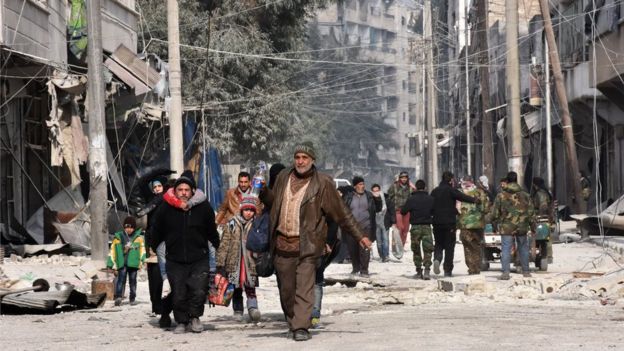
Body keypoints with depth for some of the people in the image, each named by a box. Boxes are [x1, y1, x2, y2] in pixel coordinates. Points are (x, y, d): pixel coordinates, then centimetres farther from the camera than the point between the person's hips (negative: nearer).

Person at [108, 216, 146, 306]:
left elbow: (142, 249, 12)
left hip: (133, 264, 2)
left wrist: (141, 261, -1)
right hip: (122, 264, -2)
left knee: (133, 281, 9)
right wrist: (113, 265, 4)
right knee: (121, 279, -18)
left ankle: (133, 298, 20)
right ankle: (118, 297, -28)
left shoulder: (138, 237, 6)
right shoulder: (118, 237, 4)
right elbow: (112, 252, 8)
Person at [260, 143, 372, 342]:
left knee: (304, 288, -12)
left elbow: (341, 214, 2)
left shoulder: (322, 183, -2)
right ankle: (292, 324, 24)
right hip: (282, 243, 4)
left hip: (306, 245, -4)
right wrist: (263, 191, 3)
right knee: (286, 289, 9)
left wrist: (359, 236, 1)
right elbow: (273, 202, 24)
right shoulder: (283, 178, 11)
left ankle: (301, 327, -13)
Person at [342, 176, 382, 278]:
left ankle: (364, 270, -2)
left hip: (366, 227, -1)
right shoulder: (348, 196, 5)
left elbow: (378, 209, 12)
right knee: (352, 249, 8)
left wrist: (378, 199, -2)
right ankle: (355, 268, 28)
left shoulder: (369, 196, 7)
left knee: (364, 249, -8)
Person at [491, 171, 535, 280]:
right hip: (522, 226, 3)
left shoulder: (501, 196, -5)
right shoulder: (525, 195, 3)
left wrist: (496, 223, 13)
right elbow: (530, 212, 5)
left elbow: (495, 213, -2)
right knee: (523, 248, 15)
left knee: (506, 249, -3)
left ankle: (505, 272, -13)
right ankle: (526, 271, 22)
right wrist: (531, 225, 13)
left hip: (506, 227, -3)